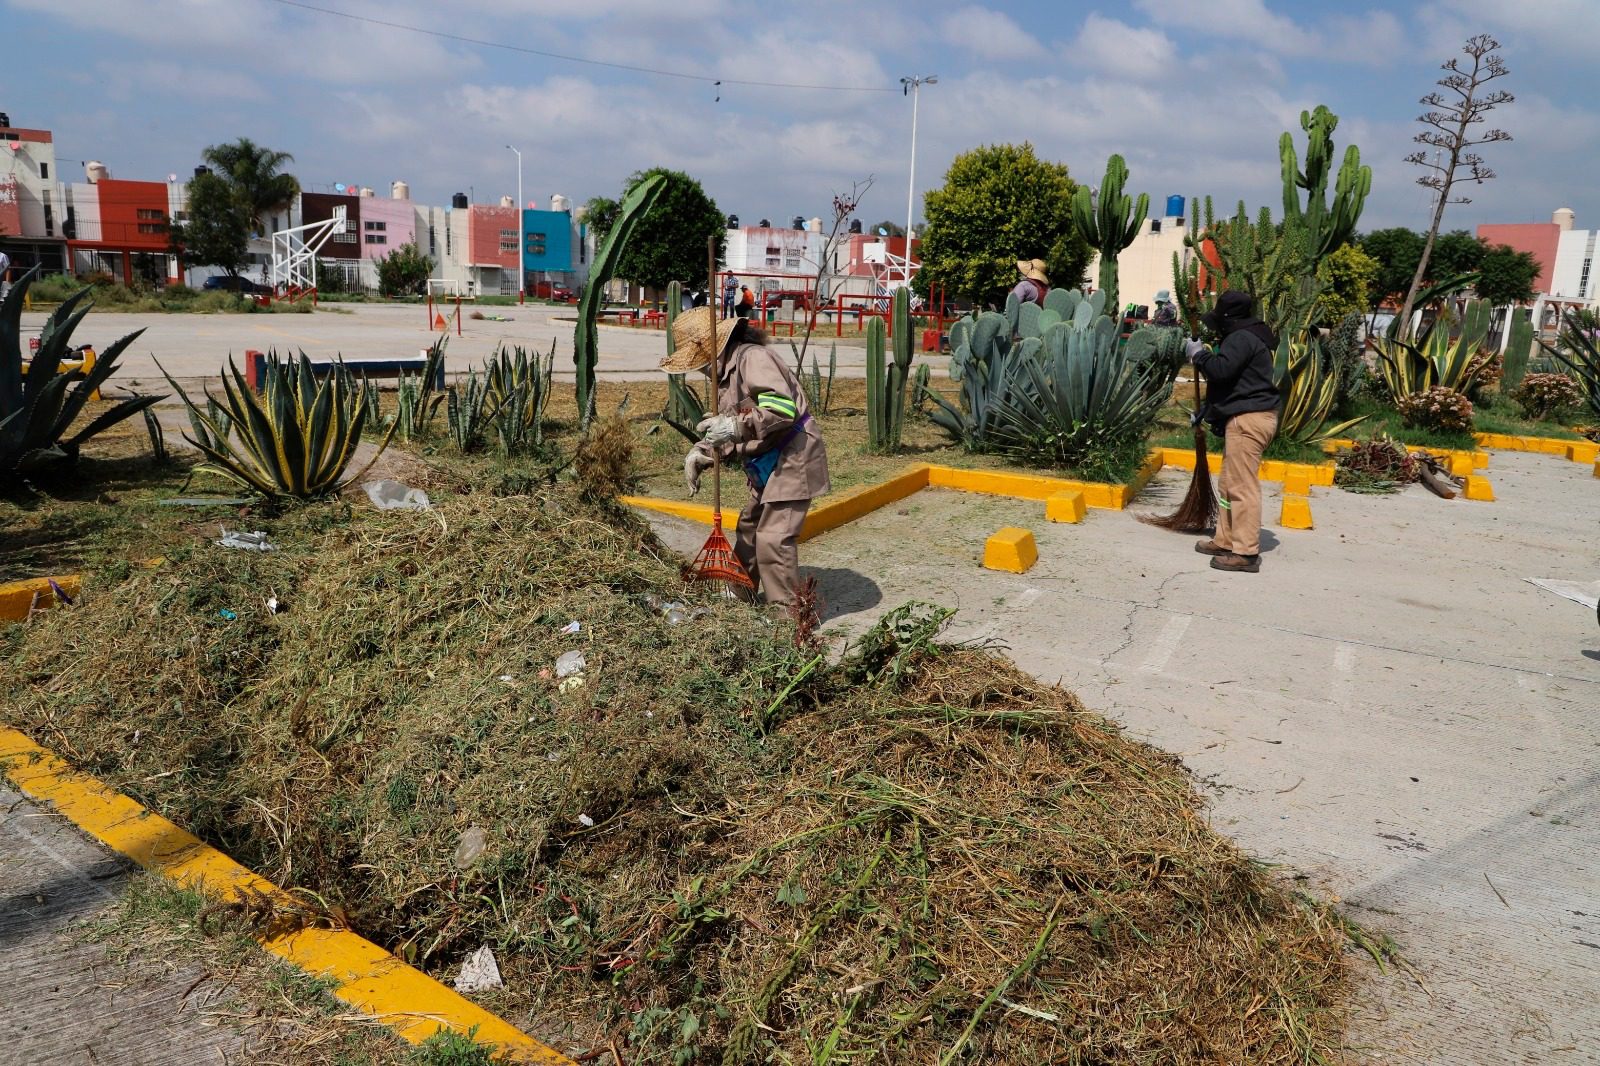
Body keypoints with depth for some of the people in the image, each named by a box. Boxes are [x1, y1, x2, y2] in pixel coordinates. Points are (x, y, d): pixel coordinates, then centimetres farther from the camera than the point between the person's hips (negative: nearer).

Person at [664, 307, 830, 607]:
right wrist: (700, 453, 3)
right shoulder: (724, 373, 14)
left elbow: (784, 408, -31)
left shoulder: (753, 358, -18)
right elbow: (728, 436, 19)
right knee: (747, 532, 19)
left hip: (792, 457, -11)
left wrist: (735, 425, -33)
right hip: (766, 464, 11)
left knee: (773, 538, -13)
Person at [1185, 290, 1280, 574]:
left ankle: (1245, 553, -11)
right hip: (1249, 417, 11)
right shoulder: (1249, 337, 21)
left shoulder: (1241, 338, -13)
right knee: (1229, 485, 16)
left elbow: (1220, 370, -25)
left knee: (1242, 486, -11)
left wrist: (1198, 354, -9)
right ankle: (1226, 541, 23)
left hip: (1247, 419, -11)